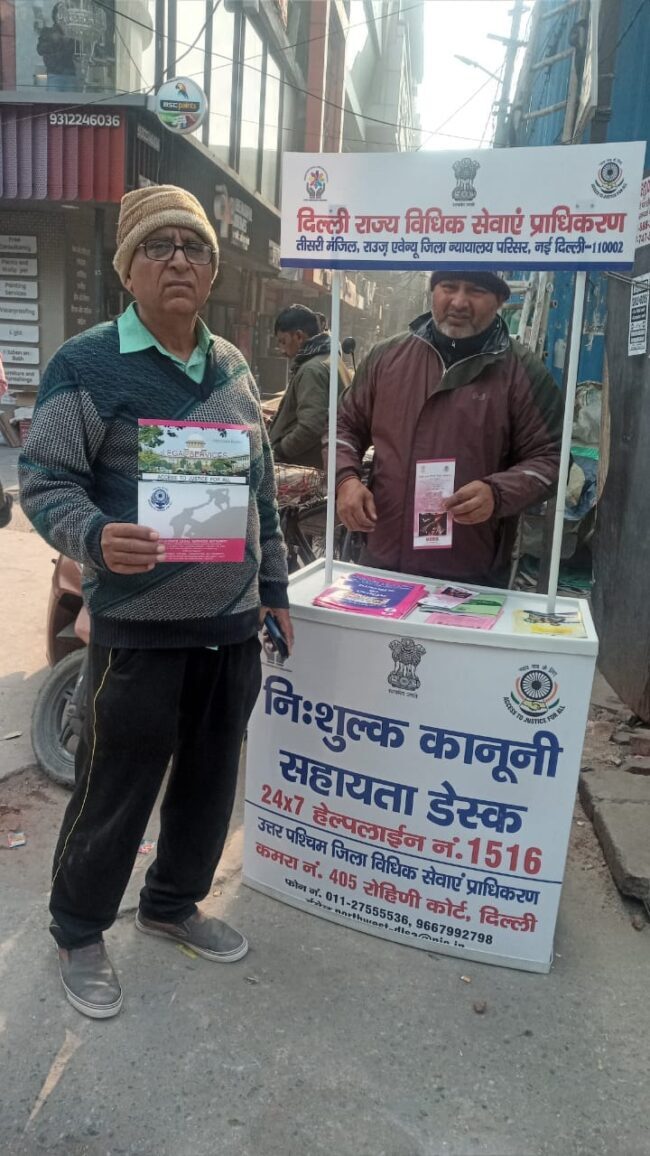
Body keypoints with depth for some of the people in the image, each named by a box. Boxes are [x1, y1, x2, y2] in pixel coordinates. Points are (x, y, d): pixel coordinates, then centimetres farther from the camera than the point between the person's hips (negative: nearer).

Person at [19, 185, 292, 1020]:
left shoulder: (233, 369, 11)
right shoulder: (86, 365, -8)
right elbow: (43, 481, -10)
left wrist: (273, 589, 16)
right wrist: (96, 537, -31)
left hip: (232, 625, 6)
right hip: (139, 631, -6)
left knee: (210, 779, 18)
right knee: (114, 793, 8)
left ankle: (173, 904, 42)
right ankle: (78, 932, 33)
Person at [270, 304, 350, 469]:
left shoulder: (312, 369, -15)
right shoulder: (333, 362, 16)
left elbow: (310, 428, -25)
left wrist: (276, 452, -13)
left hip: (302, 469, -10)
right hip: (320, 467, 10)